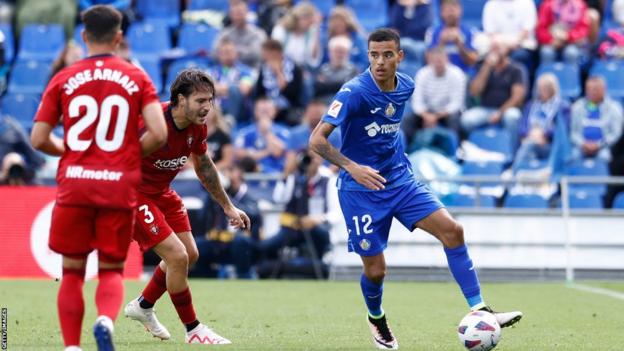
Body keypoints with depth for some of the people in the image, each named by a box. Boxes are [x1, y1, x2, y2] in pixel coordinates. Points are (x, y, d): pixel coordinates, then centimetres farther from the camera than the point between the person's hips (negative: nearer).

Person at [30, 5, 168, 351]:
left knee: (72, 271, 13)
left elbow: (39, 139, 2)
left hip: (75, 183, 0)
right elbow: (158, 133, -7)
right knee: (111, 269, 11)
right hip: (119, 185, 0)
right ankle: (106, 319, -19)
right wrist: (130, 152, 12)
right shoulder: (136, 78, 3)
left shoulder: (63, 79, 3)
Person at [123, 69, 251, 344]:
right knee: (177, 257, -15)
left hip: (162, 192, 9)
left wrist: (228, 207, 18)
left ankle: (143, 306, 34)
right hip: (133, 194, -8)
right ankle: (193, 330, 2)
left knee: (190, 254, 12)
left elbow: (204, 166, 13)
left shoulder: (197, 127, -6)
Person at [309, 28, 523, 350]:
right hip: (361, 190, -5)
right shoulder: (354, 92, -20)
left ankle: (479, 310, -10)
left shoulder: (405, 86, 0)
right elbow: (316, 139, -25)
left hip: (400, 179, 5)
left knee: (451, 230, -12)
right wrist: (351, 166, -36)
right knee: (376, 269, -1)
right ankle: (376, 319, 33)